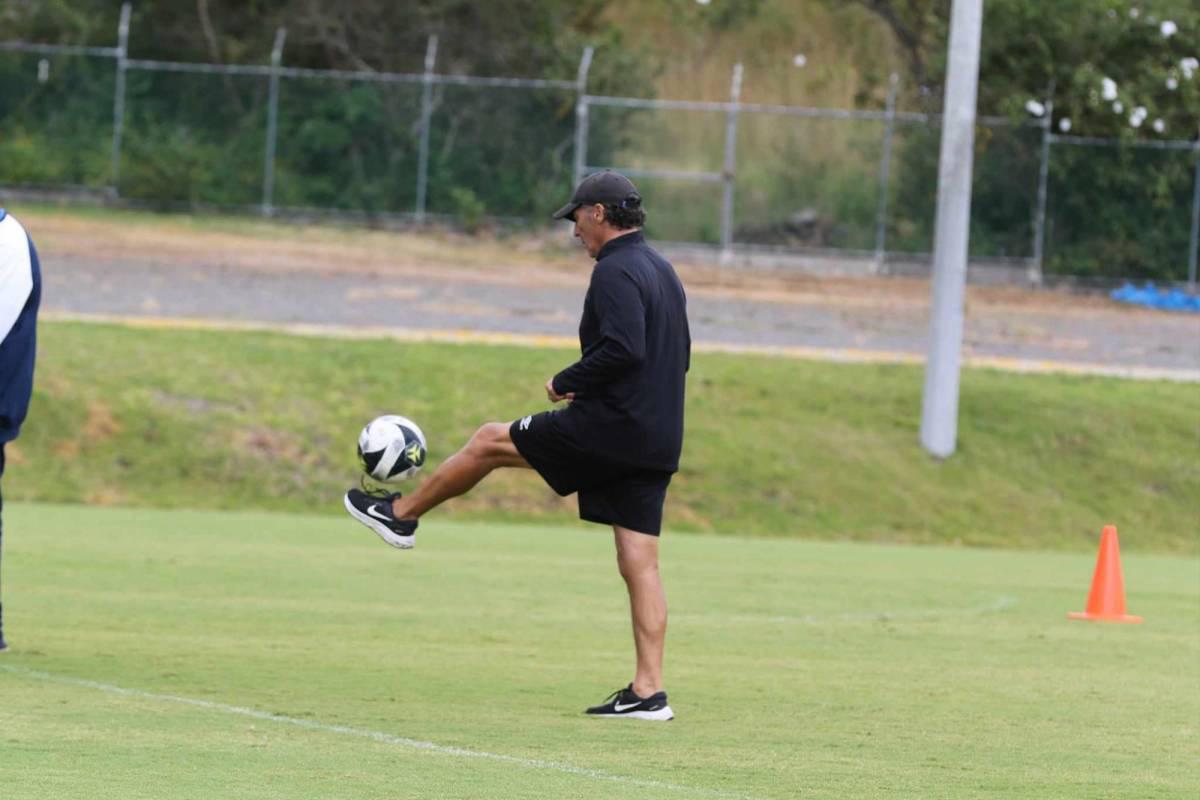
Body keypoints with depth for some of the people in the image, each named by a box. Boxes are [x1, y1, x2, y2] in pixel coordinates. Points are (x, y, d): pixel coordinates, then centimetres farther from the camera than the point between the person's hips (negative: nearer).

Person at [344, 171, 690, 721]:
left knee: (488, 442, 11)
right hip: (655, 444, 9)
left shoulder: (615, 271, -13)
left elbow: (622, 348, -27)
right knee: (639, 565, 5)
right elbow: (679, 356, 25)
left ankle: (399, 513, 28)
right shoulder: (662, 271, 18)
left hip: (608, 427, -9)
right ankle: (648, 691, 0)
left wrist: (567, 382, -11)